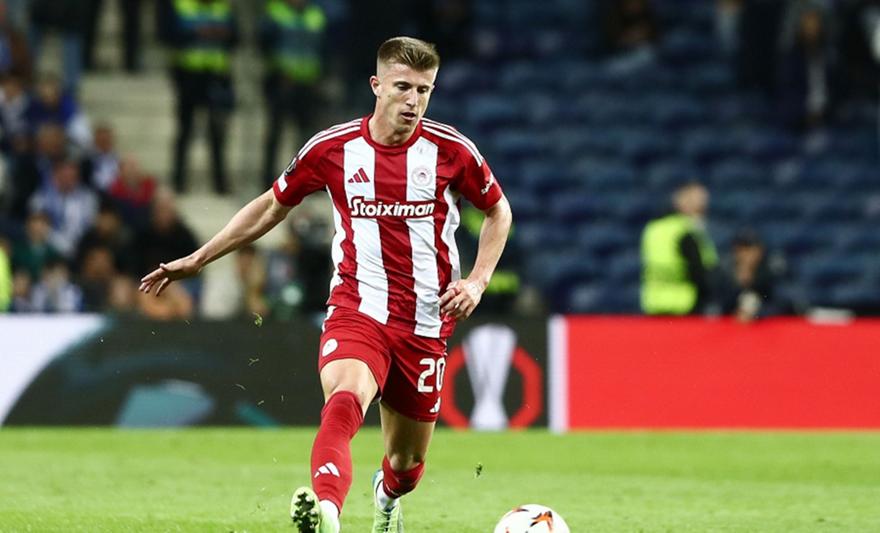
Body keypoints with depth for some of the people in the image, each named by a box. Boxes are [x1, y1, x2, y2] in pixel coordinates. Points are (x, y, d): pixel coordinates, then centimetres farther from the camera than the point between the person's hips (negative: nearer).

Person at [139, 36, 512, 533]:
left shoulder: (451, 149, -3)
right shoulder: (333, 148, -2)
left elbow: (498, 211, 13)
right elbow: (272, 207, 13)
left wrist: (478, 282, -1)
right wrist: (198, 259, 10)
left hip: (425, 324, 1)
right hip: (357, 310, -1)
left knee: (407, 463, 11)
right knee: (343, 402, -34)